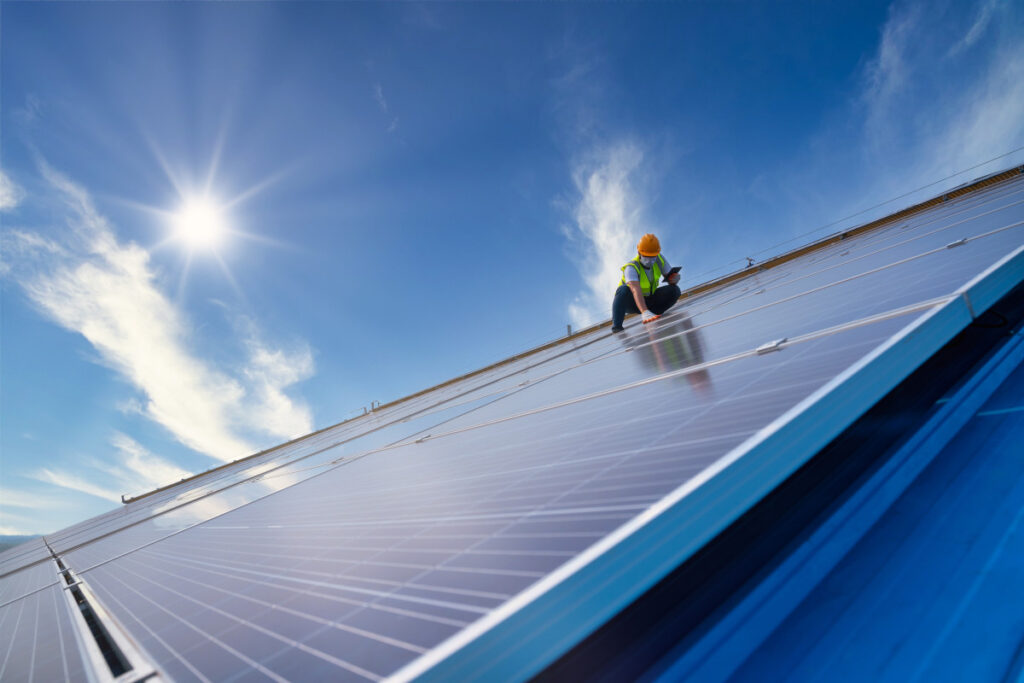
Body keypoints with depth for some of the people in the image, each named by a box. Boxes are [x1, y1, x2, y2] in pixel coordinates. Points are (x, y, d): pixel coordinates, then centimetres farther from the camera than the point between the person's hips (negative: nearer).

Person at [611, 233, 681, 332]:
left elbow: (674, 276, -6)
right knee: (624, 289, -37)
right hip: (631, 303, -5)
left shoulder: (659, 259, -12)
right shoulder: (631, 268, -30)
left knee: (674, 290, -17)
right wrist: (645, 312, -62)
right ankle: (616, 326, -37)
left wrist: (674, 278, -33)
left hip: (649, 300, 5)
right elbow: (636, 290, -46)